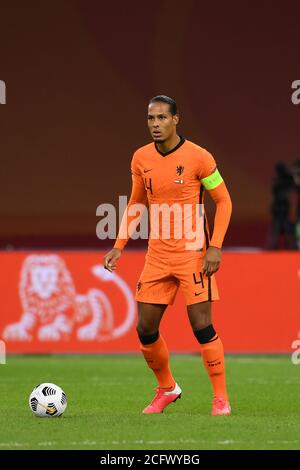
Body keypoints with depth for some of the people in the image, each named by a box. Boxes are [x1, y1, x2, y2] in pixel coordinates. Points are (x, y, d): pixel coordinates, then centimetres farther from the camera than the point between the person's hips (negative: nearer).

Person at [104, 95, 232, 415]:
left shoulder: (198, 157, -10)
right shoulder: (141, 159, 4)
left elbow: (223, 201, -4)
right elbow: (135, 204, 16)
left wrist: (215, 247, -13)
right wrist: (119, 246, 8)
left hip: (193, 254, -5)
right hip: (157, 255, 5)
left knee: (202, 327, -9)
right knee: (145, 329, 3)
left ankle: (221, 398, 2)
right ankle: (167, 389, 25)